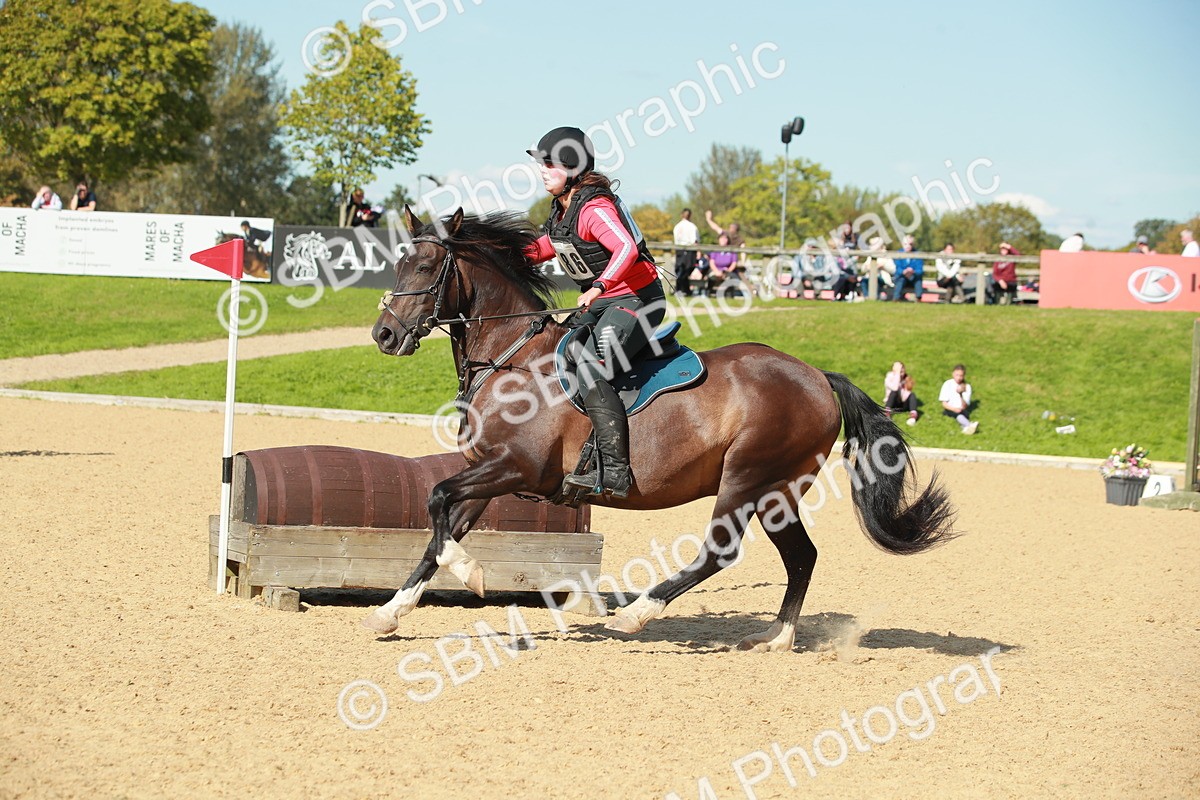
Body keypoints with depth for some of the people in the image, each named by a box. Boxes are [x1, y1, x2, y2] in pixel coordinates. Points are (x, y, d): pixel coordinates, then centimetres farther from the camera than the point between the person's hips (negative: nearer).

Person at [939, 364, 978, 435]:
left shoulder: (967, 387, 4)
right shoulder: (948, 384, -1)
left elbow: (965, 406, -3)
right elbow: (944, 404, -4)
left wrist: (961, 394, -20)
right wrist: (954, 409, -22)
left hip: (961, 410, 3)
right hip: (949, 410, -3)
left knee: (966, 413, -34)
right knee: (957, 413, -37)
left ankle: (966, 428, -65)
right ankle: (970, 425, -66)